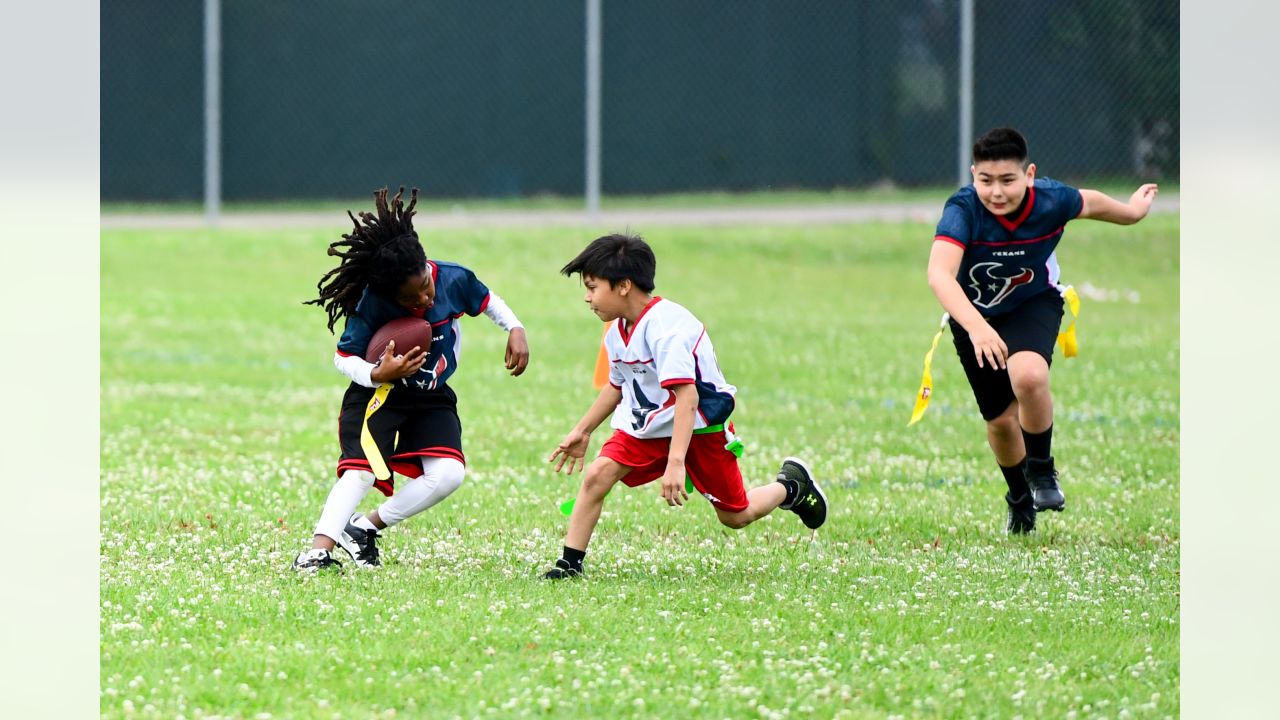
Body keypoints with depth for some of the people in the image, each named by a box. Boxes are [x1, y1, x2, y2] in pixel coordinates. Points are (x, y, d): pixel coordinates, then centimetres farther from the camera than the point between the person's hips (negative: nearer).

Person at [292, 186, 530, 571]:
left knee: (448, 474, -16)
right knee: (360, 470, -25)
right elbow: (344, 357, -15)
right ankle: (319, 551, -32)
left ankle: (367, 527, -3)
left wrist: (515, 330, -7)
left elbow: (487, 301, 8)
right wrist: (378, 374, -34)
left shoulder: (454, 279, -16)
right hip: (380, 394, -4)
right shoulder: (372, 306, -25)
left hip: (433, 398, 4)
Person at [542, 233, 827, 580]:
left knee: (735, 515, 6)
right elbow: (617, 385, 17)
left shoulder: (667, 327, -31)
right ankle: (570, 562, -13)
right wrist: (582, 430, 22)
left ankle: (792, 486, 34)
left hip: (702, 425, -7)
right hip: (647, 425, 7)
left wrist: (675, 461, -44)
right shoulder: (618, 332, -4)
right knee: (597, 474, -17)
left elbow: (687, 397, -37)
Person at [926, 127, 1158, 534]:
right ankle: (1020, 500, 41)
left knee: (1028, 376, -31)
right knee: (1001, 419, 9)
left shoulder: (1052, 201, -26)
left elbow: (1089, 203, 0)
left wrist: (1131, 211, 21)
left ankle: (1041, 470, -5)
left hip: (1034, 304, 0)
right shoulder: (964, 210, -34)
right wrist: (976, 327, -63)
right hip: (973, 314, 0)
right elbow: (939, 274, -48)